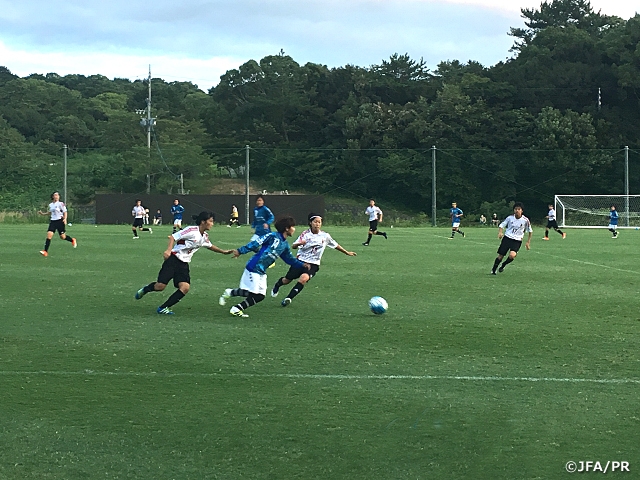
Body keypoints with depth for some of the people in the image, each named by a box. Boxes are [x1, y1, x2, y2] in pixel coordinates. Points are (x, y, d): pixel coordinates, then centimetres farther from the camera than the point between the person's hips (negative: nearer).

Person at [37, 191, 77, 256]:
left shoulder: (61, 204, -7)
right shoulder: (50, 205, 10)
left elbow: (65, 212, -5)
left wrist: (65, 219, -21)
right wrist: (43, 213, 17)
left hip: (60, 221, -4)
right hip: (53, 221, 4)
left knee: (63, 237, 2)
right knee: (49, 235, -12)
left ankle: (73, 240, 36)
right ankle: (45, 252, -15)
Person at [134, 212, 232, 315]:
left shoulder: (205, 237, 9)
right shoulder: (192, 230, -16)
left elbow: (210, 246, 31)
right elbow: (173, 237, -16)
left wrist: (223, 251, 27)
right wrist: (168, 250, -29)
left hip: (184, 264, 7)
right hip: (173, 259, -7)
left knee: (185, 287, -15)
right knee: (160, 286, -11)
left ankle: (163, 308, -6)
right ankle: (144, 290, 24)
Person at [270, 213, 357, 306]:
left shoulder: (325, 236, -3)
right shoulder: (305, 234, -8)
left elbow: (335, 245, 13)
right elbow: (293, 246, -11)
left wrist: (347, 253, 20)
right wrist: (299, 243, -33)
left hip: (313, 264, 0)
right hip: (300, 261, 0)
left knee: (304, 278, -30)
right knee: (287, 280, 10)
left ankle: (289, 298, -22)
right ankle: (277, 285, 48)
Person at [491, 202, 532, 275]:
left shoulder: (525, 220, -7)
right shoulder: (510, 218, -3)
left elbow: (530, 231, 7)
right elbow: (501, 225, 5)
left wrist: (528, 242, 5)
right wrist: (500, 233, -17)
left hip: (517, 241, -1)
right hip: (507, 238, 1)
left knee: (512, 255, -27)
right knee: (500, 256, 0)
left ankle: (503, 265, 3)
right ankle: (493, 270, 23)